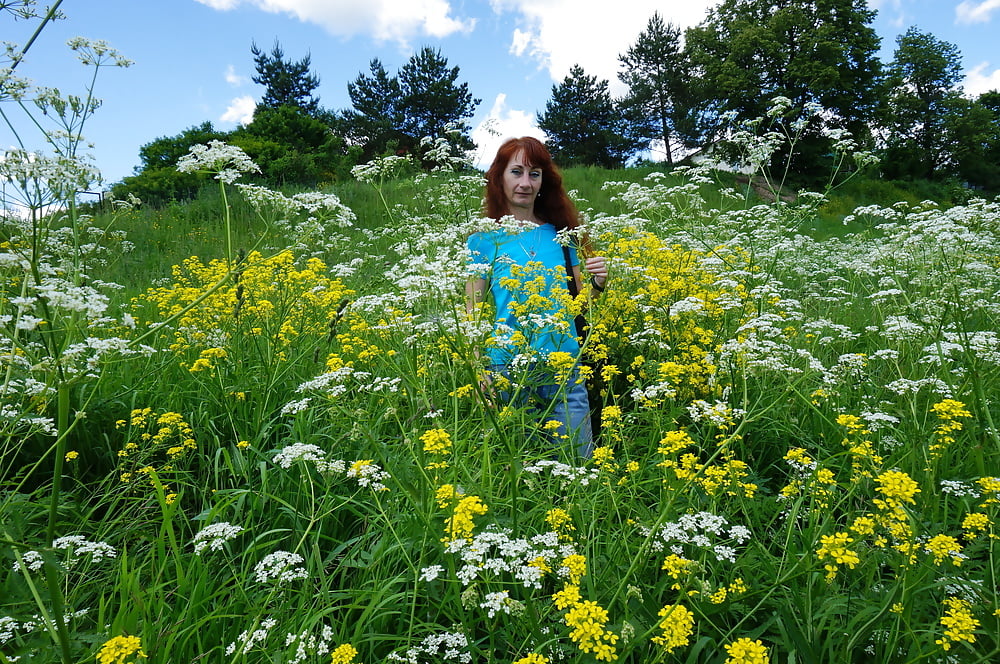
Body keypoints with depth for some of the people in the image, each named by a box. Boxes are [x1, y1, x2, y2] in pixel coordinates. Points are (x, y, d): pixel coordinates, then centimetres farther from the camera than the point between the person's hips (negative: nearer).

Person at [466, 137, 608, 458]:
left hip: (564, 373, 2)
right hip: (507, 372, -2)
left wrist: (597, 283, -5)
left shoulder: (561, 234, 8)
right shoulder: (484, 239, 0)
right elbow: (472, 314, -1)